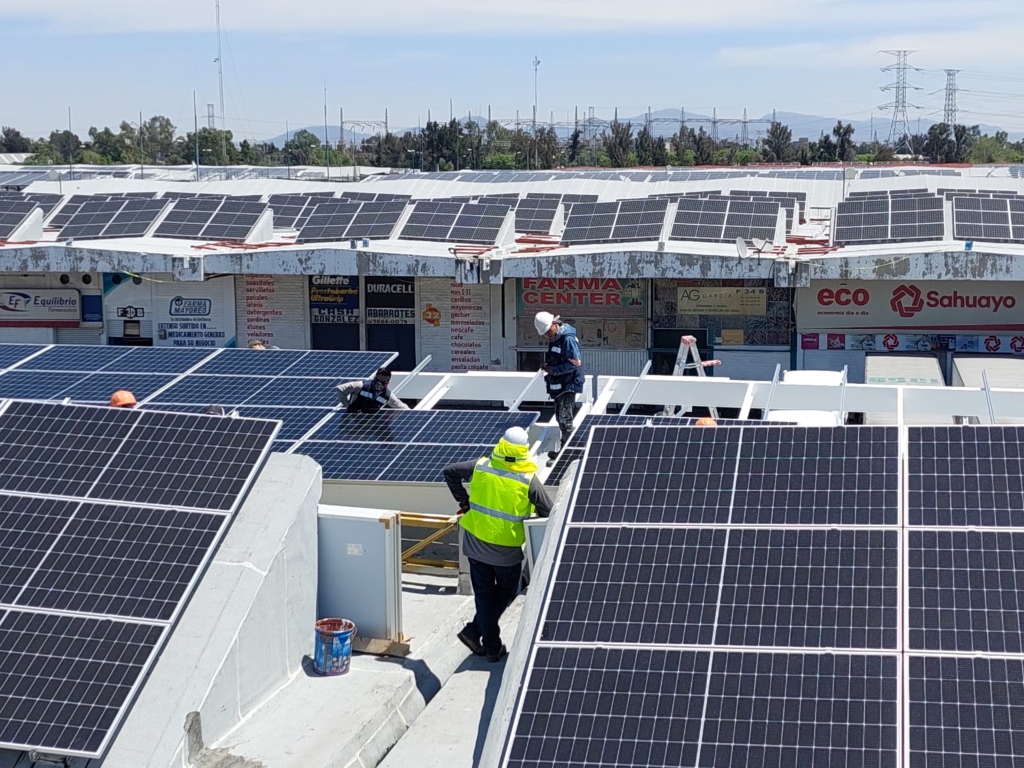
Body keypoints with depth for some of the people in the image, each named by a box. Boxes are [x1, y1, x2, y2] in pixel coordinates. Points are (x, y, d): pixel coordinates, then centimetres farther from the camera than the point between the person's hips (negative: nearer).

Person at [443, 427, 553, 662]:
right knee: (506, 592, 20)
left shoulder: (481, 467, -7)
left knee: (484, 595, 14)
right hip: (507, 550, -3)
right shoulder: (529, 480, -15)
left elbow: (450, 472, 1)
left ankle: (492, 647, 19)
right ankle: (474, 631, 15)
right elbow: (547, 513, -9)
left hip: (476, 544, 3)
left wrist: (463, 501, 9)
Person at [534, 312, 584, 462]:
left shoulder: (568, 339, -19)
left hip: (568, 385, -10)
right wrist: (548, 366, 4)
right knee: (560, 418, 16)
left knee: (565, 419, -4)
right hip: (558, 385, 10)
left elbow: (575, 363, -22)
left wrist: (554, 370, -18)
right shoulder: (554, 338, 10)